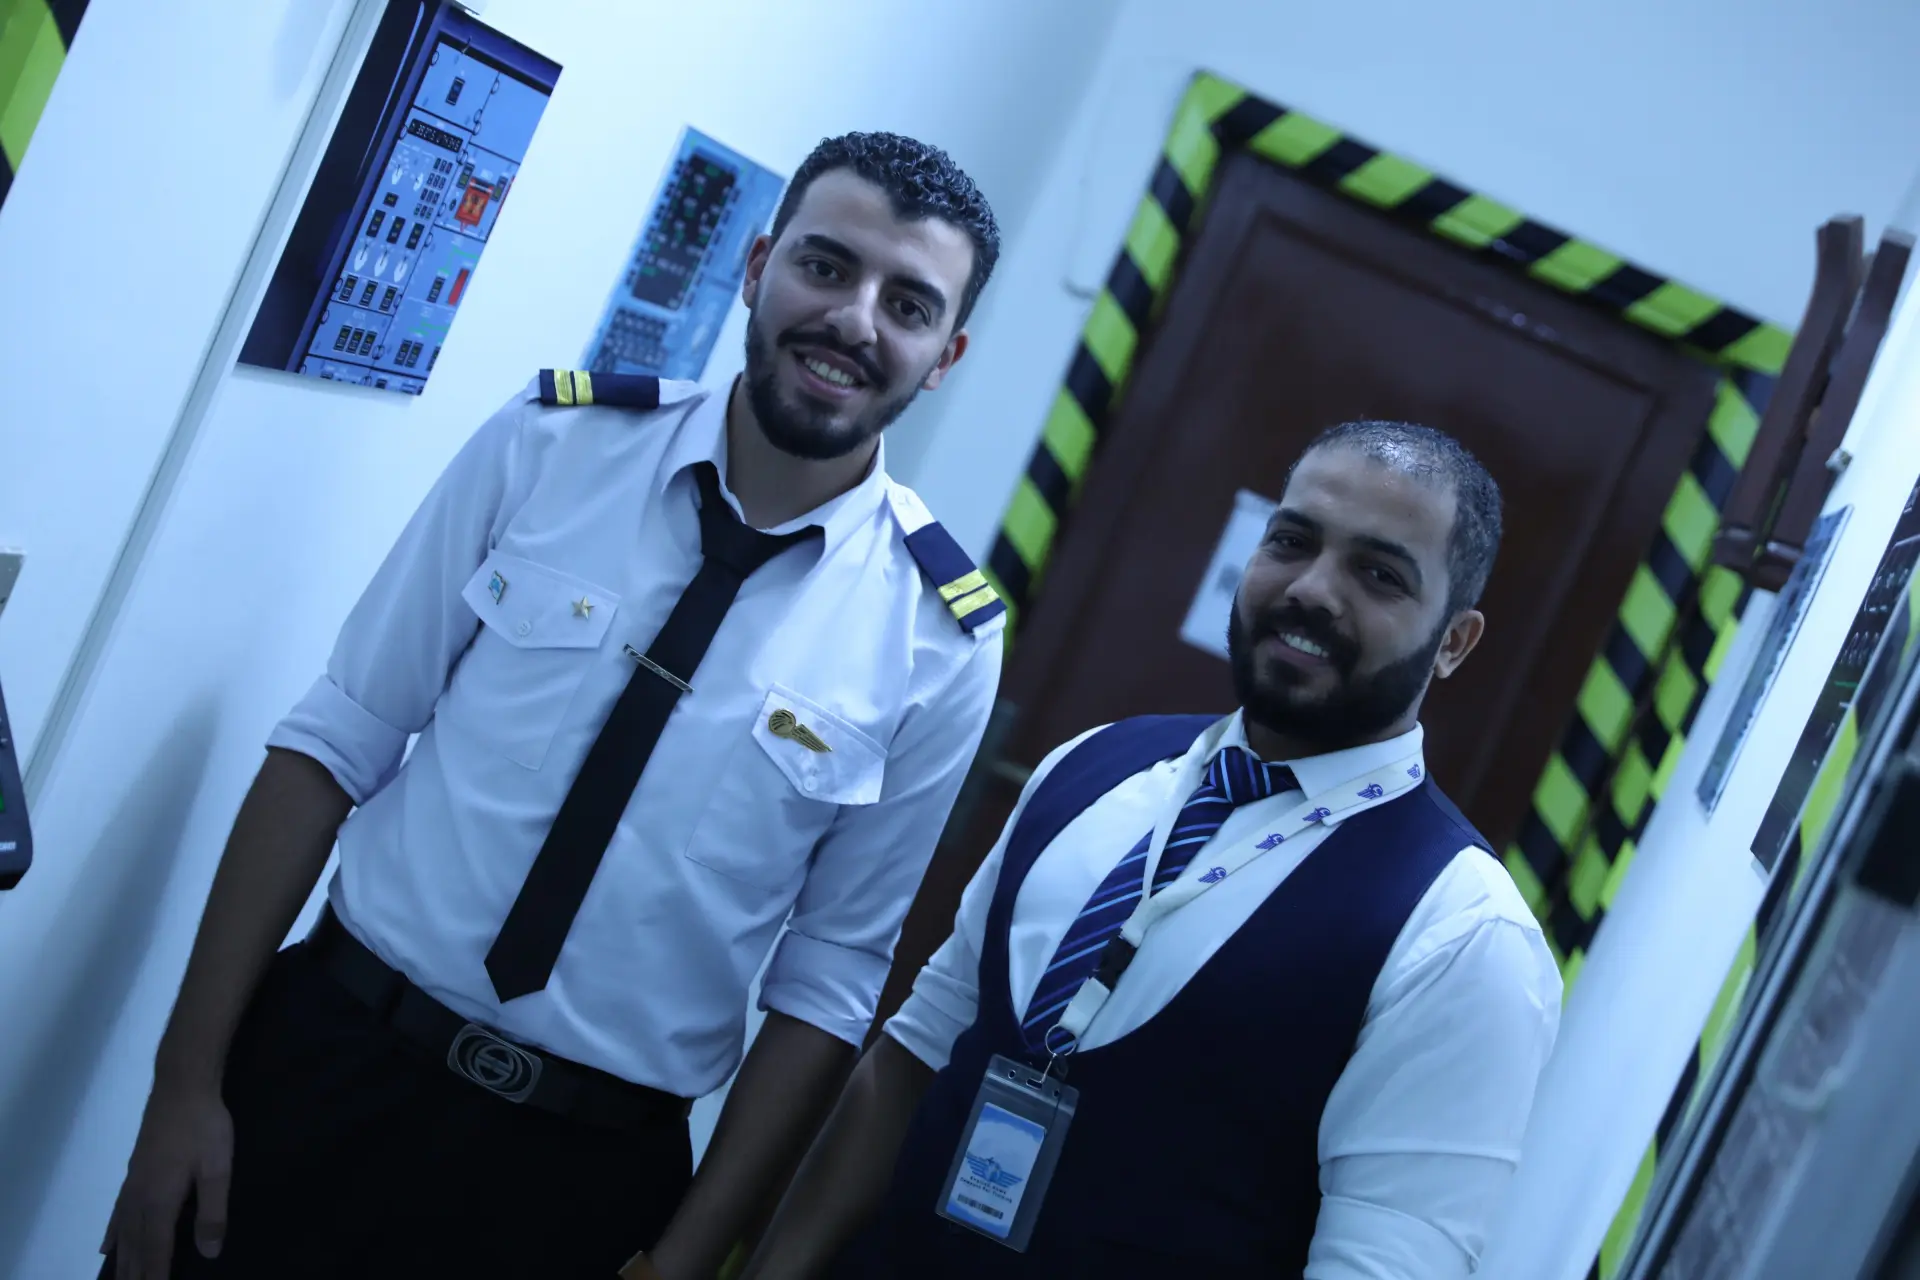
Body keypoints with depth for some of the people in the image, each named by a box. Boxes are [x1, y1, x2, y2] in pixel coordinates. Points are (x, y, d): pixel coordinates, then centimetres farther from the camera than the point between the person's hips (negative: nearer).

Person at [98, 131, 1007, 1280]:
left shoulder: (943, 643, -8)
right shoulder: (550, 444, -6)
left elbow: (831, 979, -3)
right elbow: (335, 741, -4)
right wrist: (187, 1079, -5)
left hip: (587, 1171, -1)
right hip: (324, 1057, 1)